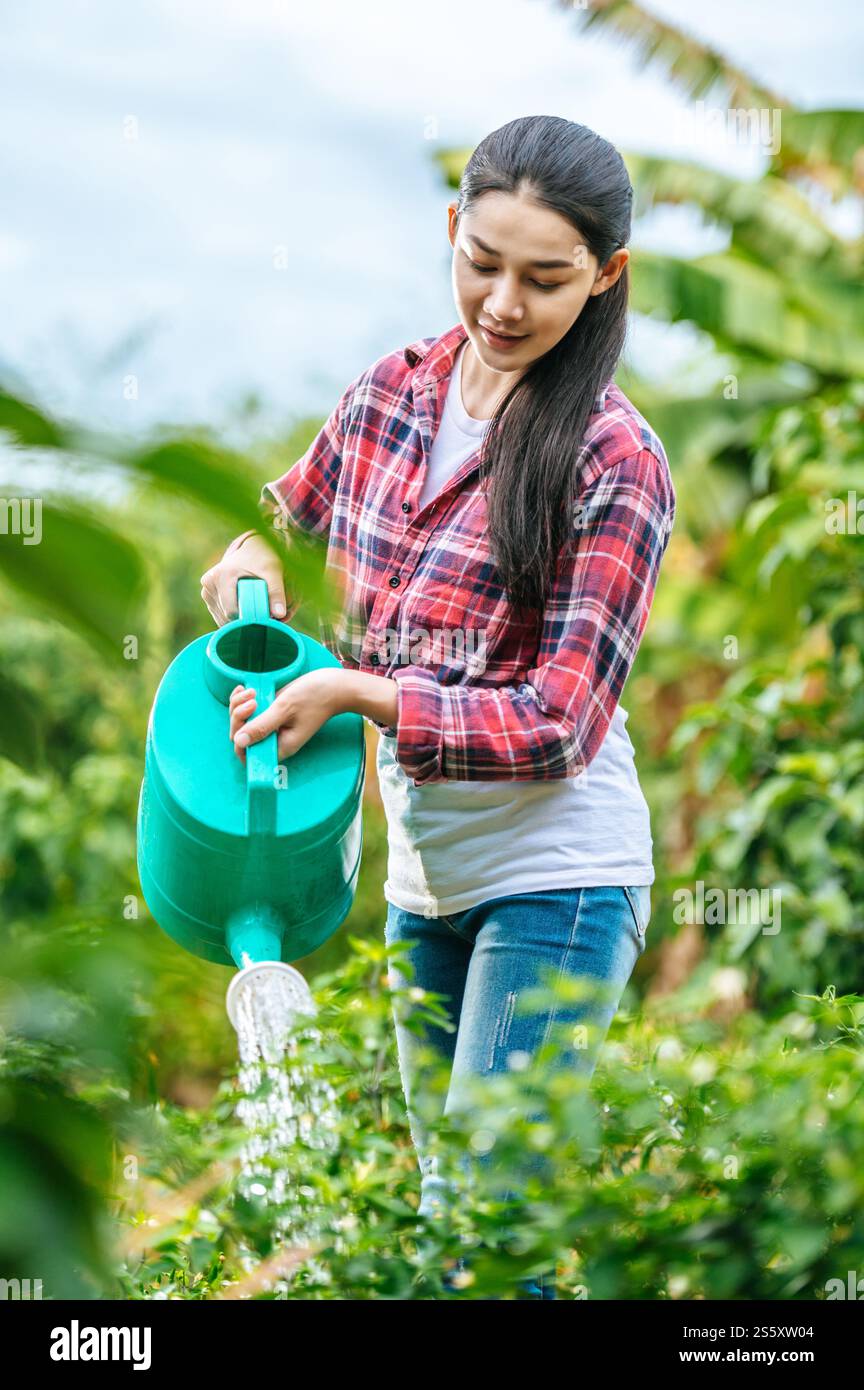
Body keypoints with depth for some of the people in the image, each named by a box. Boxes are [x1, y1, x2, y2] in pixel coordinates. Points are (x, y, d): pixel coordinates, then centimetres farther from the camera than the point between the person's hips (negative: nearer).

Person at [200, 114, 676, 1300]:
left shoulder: (615, 462, -13)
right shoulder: (391, 396, 4)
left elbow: (560, 724, -17)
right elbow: (297, 510, 24)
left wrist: (356, 689, -22)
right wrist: (254, 553, 0)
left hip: (555, 879, -7)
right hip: (426, 876, 7)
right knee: (448, 1210, 15)